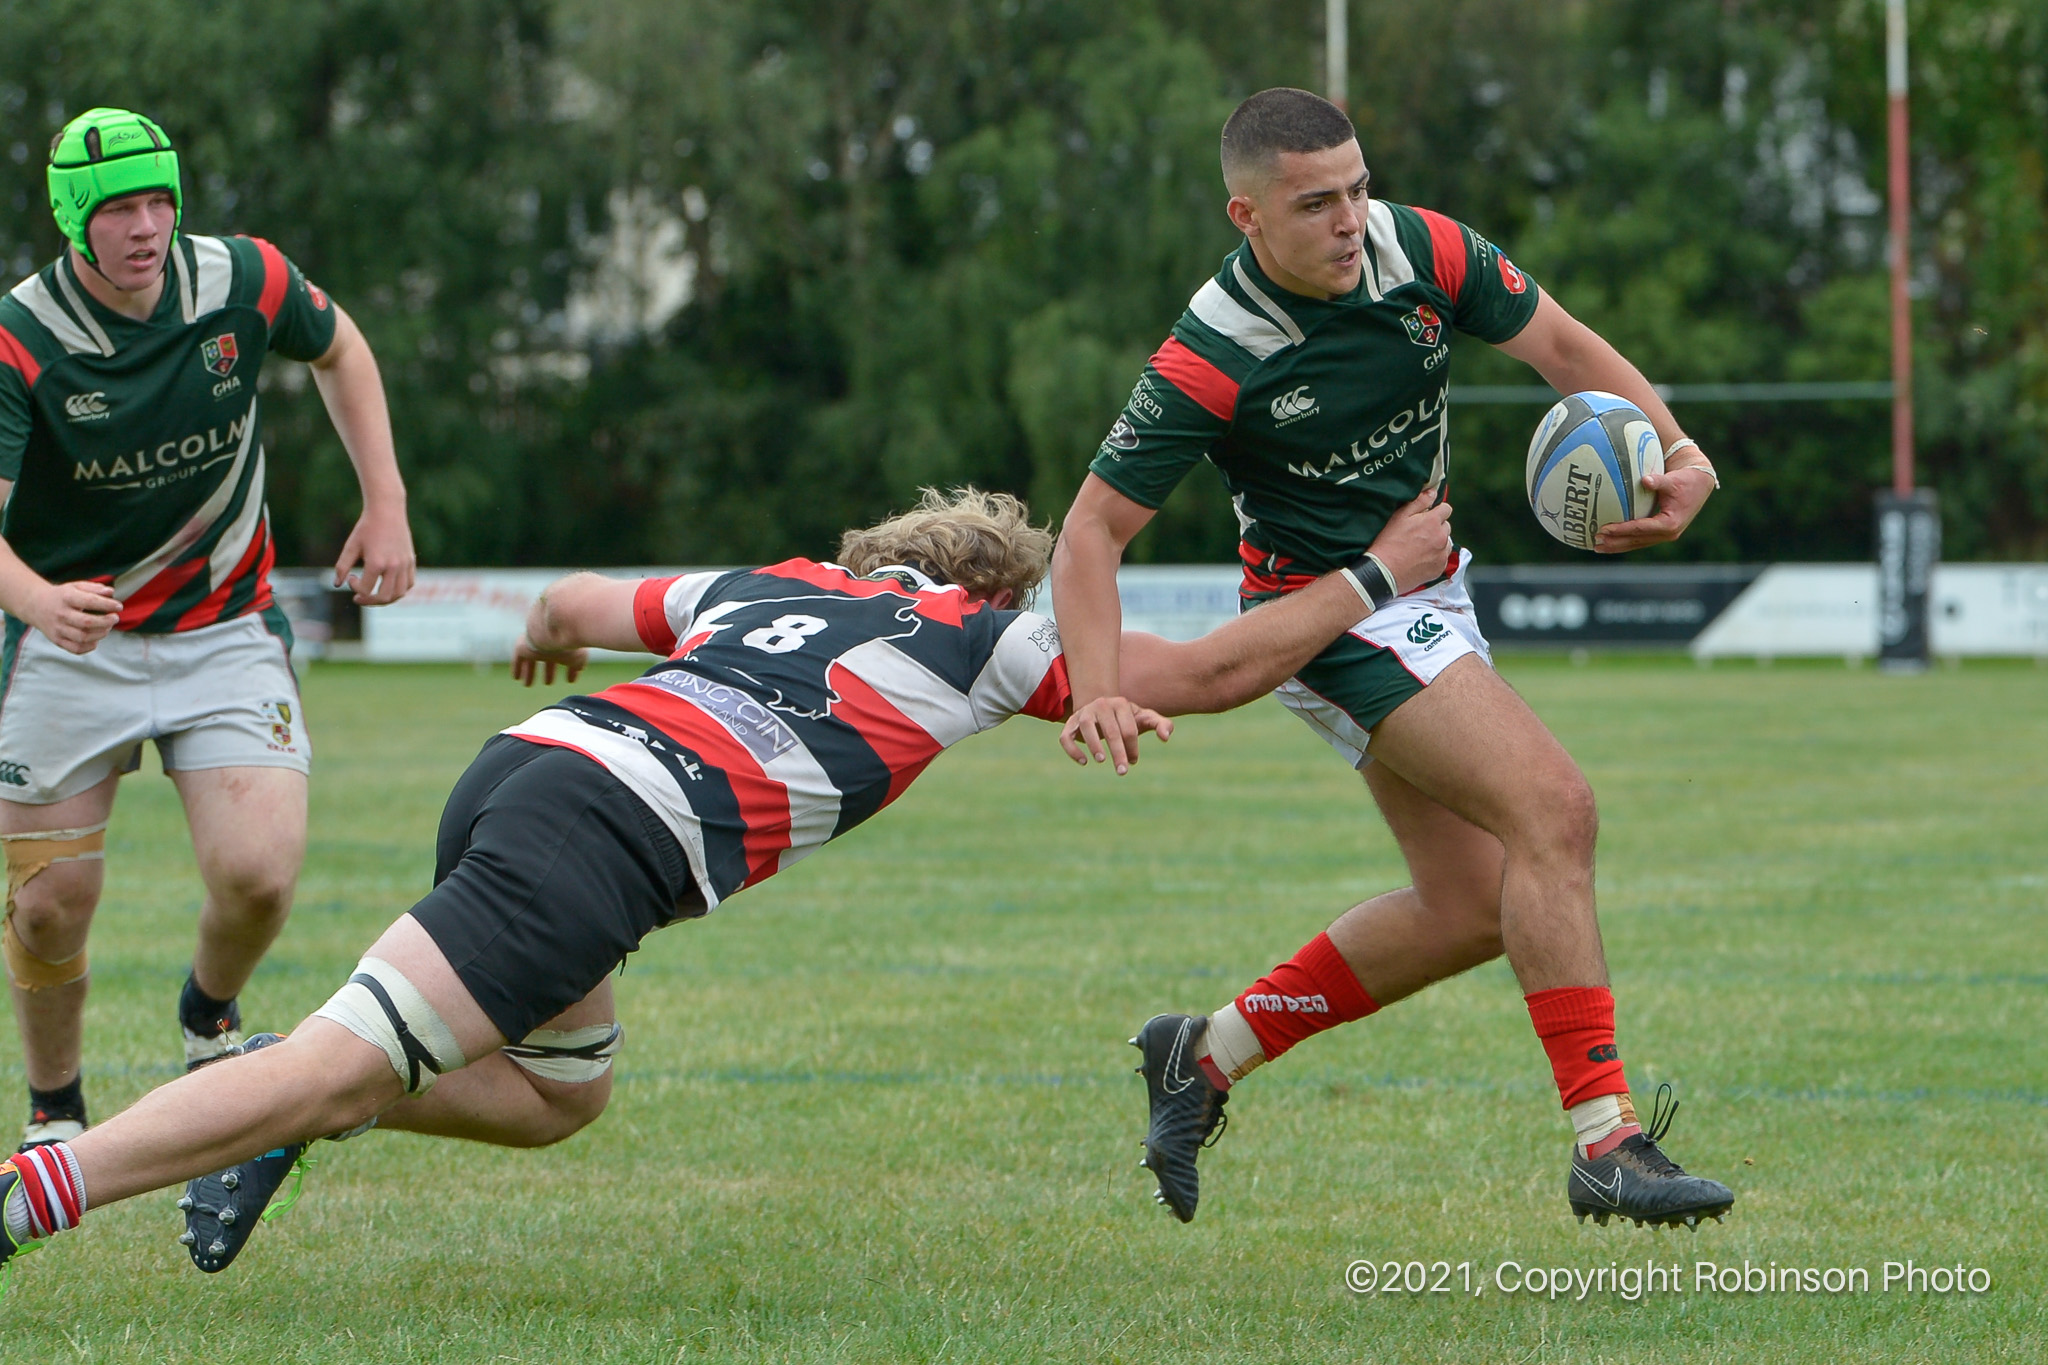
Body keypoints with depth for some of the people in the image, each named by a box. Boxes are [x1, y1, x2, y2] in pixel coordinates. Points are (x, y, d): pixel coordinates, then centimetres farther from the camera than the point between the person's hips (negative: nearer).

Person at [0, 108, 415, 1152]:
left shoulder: (244, 283, -11)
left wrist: (386, 505, 4)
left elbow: (340, 350, 12)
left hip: (227, 630, 1)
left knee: (257, 875, -15)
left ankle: (210, 1018, 18)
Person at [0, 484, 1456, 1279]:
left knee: (557, 1094, 26)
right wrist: (1376, 575, 32)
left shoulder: (764, 587, 33)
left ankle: (270, 1090, 7)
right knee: (348, 1072, -15)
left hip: (527, 762, 8)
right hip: (609, 832, -8)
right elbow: (1204, 673, 21)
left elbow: (573, 602, 46)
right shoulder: (992, 631, 18)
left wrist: (549, 637, 69)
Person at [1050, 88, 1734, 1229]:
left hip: (1427, 596, 8)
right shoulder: (1214, 362, -24)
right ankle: (1605, 1140, -22)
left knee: (1472, 909, 9)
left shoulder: (1421, 251, -11)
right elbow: (1096, 528, -18)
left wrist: (1678, 451, -18)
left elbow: (1561, 345, 0)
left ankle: (1209, 1052, 21)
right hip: (1332, 610, -8)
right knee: (1554, 808, -22)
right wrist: (1100, 690, -33)